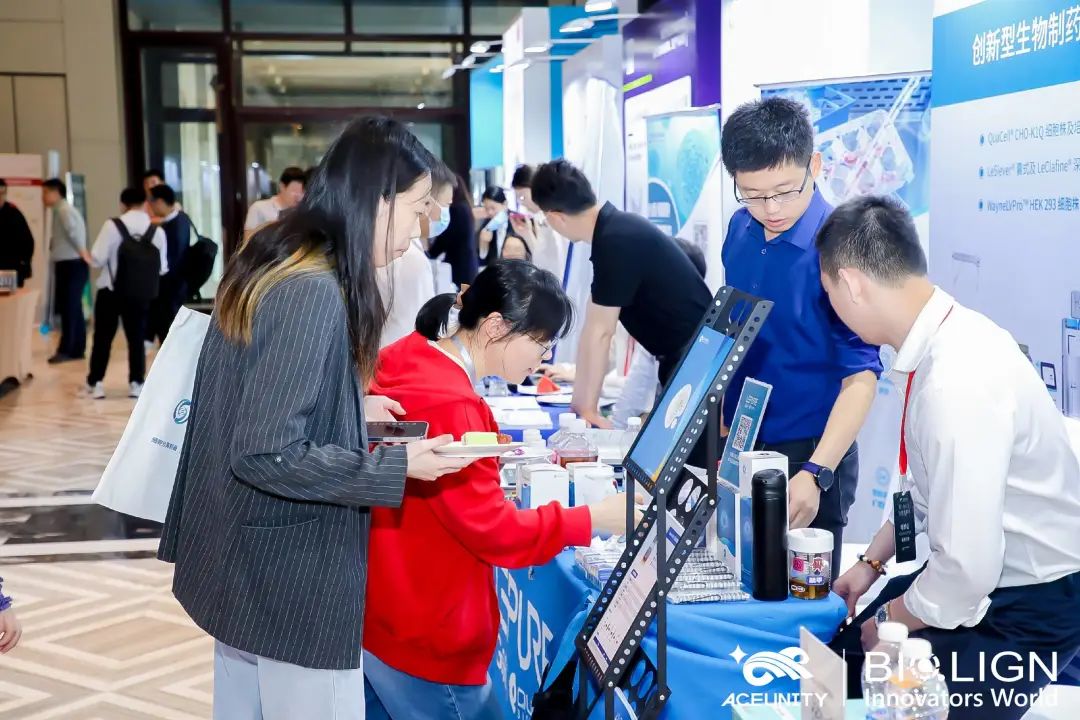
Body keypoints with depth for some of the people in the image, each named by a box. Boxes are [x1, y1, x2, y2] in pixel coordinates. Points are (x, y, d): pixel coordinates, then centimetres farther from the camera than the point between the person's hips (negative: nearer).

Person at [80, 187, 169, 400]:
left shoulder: (112, 225, -12)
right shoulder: (157, 231, -5)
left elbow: (97, 259, -11)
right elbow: (162, 268, 1)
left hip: (110, 291, -2)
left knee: (102, 338, 9)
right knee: (137, 339, 12)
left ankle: (95, 384, 11)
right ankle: (136, 383, 12)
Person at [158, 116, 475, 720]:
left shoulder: (272, 262, 5)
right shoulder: (313, 291, -24)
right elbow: (266, 454, -26)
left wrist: (353, 407, 10)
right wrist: (396, 468, -19)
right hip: (289, 580, -9)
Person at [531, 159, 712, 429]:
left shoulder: (617, 240, -23)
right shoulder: (613, 230, 7)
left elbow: (600, 332, -18)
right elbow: (593, 327, 8)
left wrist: (587, 407, -10)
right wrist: (580, 401, 10)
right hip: (682, 358, 9)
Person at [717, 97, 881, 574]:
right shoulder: (740, 231, 0)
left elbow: (862, 376, -20)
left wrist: (815, 474, -29)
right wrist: (723, 428, 11)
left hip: (809, 450, -6)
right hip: (740, 446, 6)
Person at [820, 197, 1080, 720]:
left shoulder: (957, 382, -34)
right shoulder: (941, 336, -6)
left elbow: (967, 568, -29)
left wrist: (890, 621, -12)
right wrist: (871, 563, 13)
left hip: (1031, 601, -8)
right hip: (985, 564, 8)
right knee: (847, 665, 12)